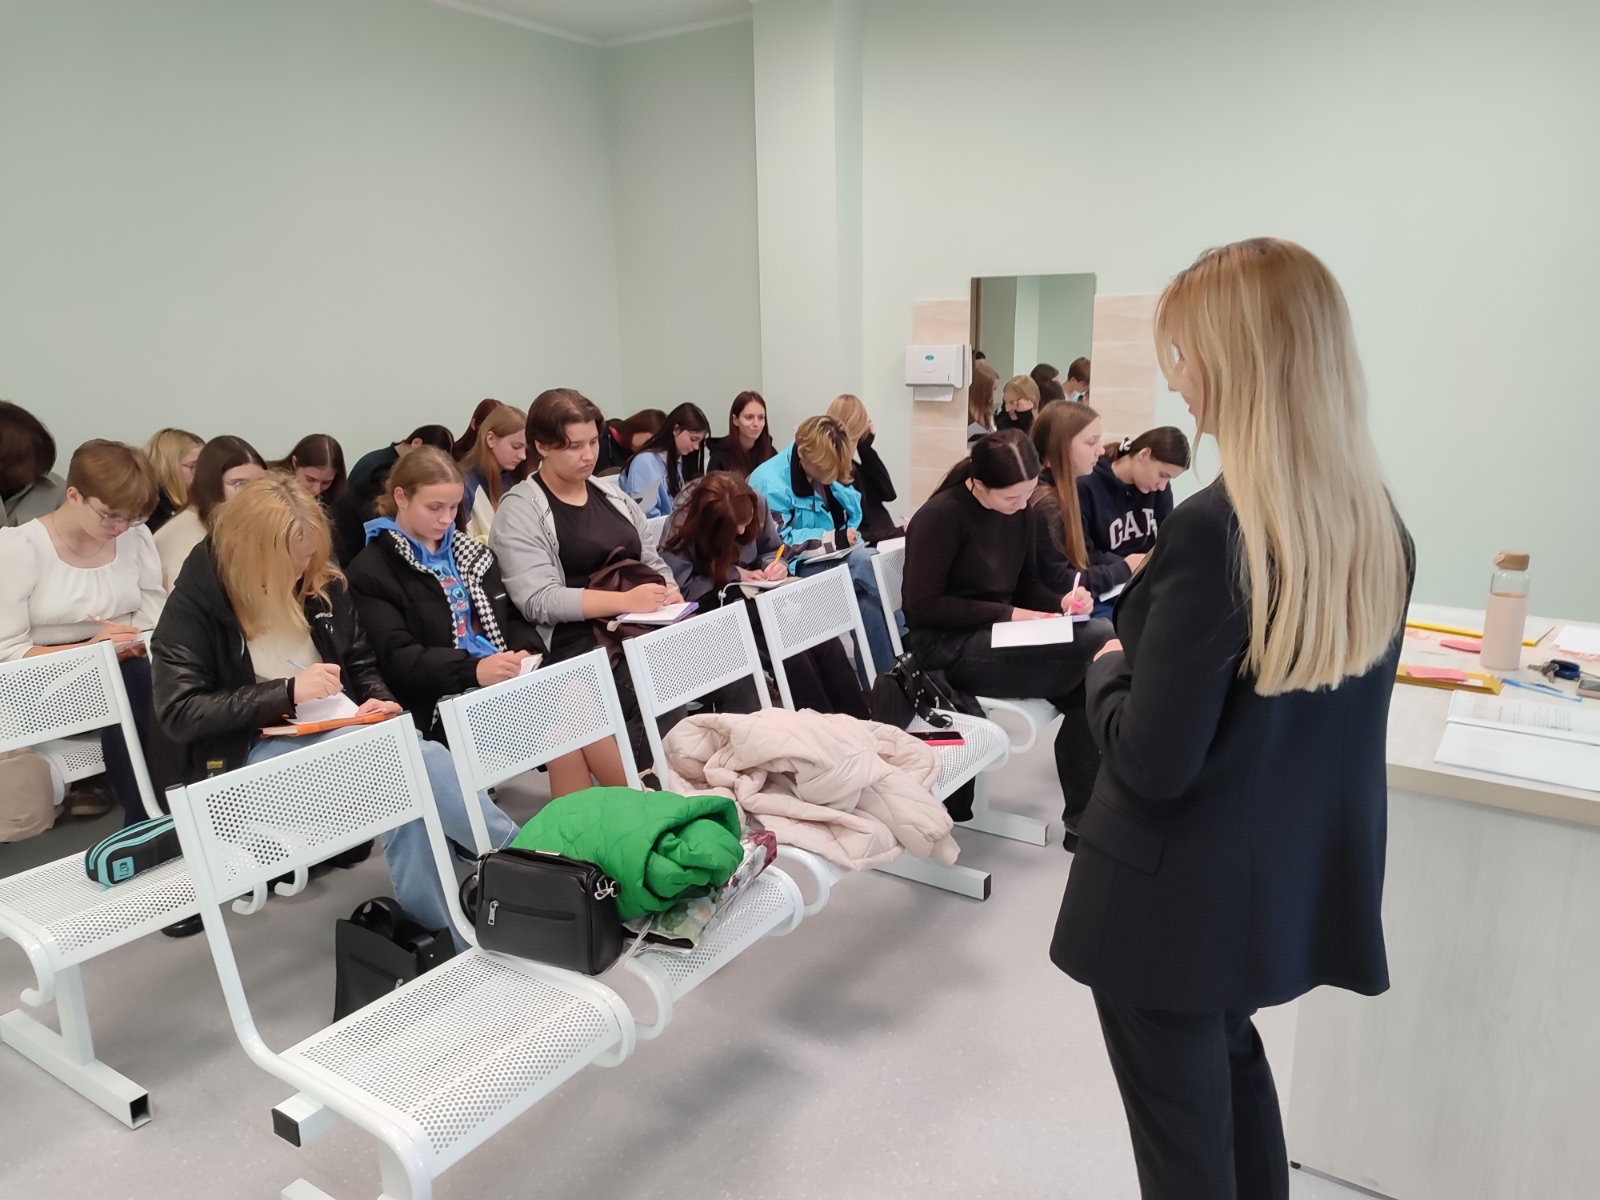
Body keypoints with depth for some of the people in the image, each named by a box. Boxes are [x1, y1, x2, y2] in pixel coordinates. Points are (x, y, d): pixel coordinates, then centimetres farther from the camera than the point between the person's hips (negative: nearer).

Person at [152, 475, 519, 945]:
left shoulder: (322, 585, 7)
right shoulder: (194, 604, -6)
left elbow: (362, 664, 17)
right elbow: (178, 714, -12)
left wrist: (378, 701, -6)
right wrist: (286, 693, -19)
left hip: (345, 734, 5)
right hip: (252, 751, -5)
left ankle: (441, 932, -21)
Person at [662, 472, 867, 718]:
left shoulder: (755, 505, -6)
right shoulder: (680, 527, -18)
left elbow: (771, 549, 9)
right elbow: (683, 587, -17)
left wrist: (776, 566, -13)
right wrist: (734, 575, -19)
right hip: (714, 603, -4)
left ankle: (858, 722, -17)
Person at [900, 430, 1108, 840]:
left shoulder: (1020, 512, 7)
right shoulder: (943, 515, -14)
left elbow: (1027, 584, 16)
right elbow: (921, 606, -16)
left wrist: (1061, 601, -7)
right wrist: (1006, 614, -19)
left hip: (997, 636, 7)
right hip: (949, 646, -7)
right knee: (1102, 644, -22)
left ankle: (1083, 815, -6)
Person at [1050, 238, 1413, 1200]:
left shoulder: (1218, 527, -27)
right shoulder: (1380, 522, -2)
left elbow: (1152, 762, -24)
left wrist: (1110, 669, -6)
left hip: (1182, 896, -7)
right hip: (1294, 883, 8)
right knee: (1231, 1059, 31)